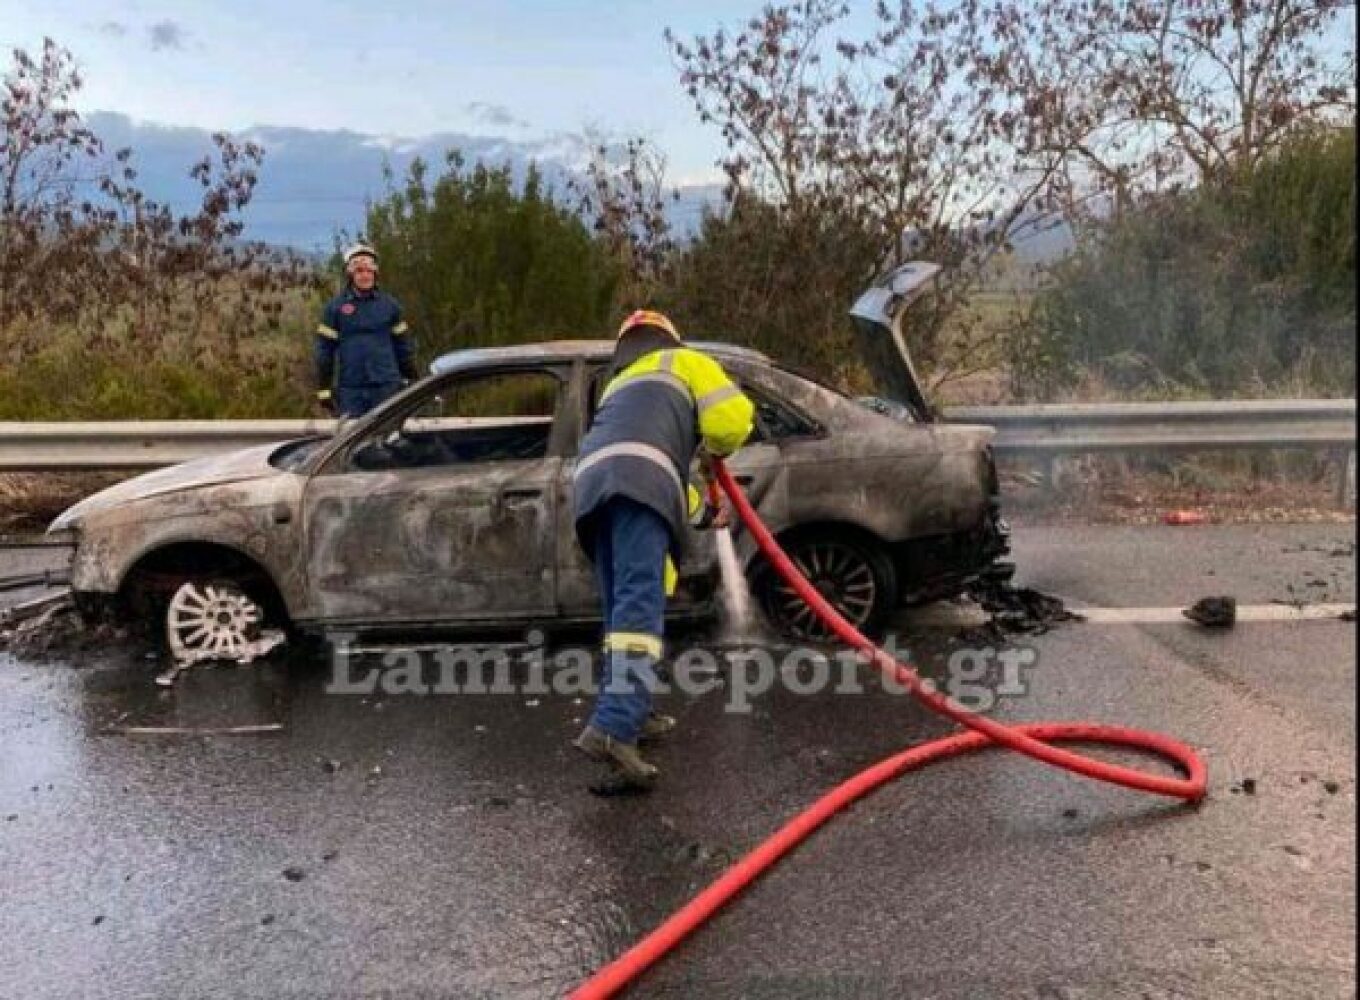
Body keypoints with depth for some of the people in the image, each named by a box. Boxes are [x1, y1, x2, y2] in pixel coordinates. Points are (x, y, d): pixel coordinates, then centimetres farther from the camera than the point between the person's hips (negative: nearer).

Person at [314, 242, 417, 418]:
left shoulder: (389, 304, 7)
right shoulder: (335, 307, 3)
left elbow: (403, 345, 10)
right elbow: (324, 350, 3)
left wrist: (410, 382, 9)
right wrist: (323, 390, 0)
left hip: (386, 386, 1)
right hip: (350, 389, -1)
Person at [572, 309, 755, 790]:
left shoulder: (618, 386, 44)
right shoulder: (683, 362, 27)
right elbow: (733, 417, 10)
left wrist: (703, 512, 54)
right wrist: (714, 451, 31)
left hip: (593, 480, 7)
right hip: (637, 480, -7)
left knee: (624, 606, 15)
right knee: (640, 603, -18)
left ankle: (631, 713, 18)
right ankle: (612, 728, -30)